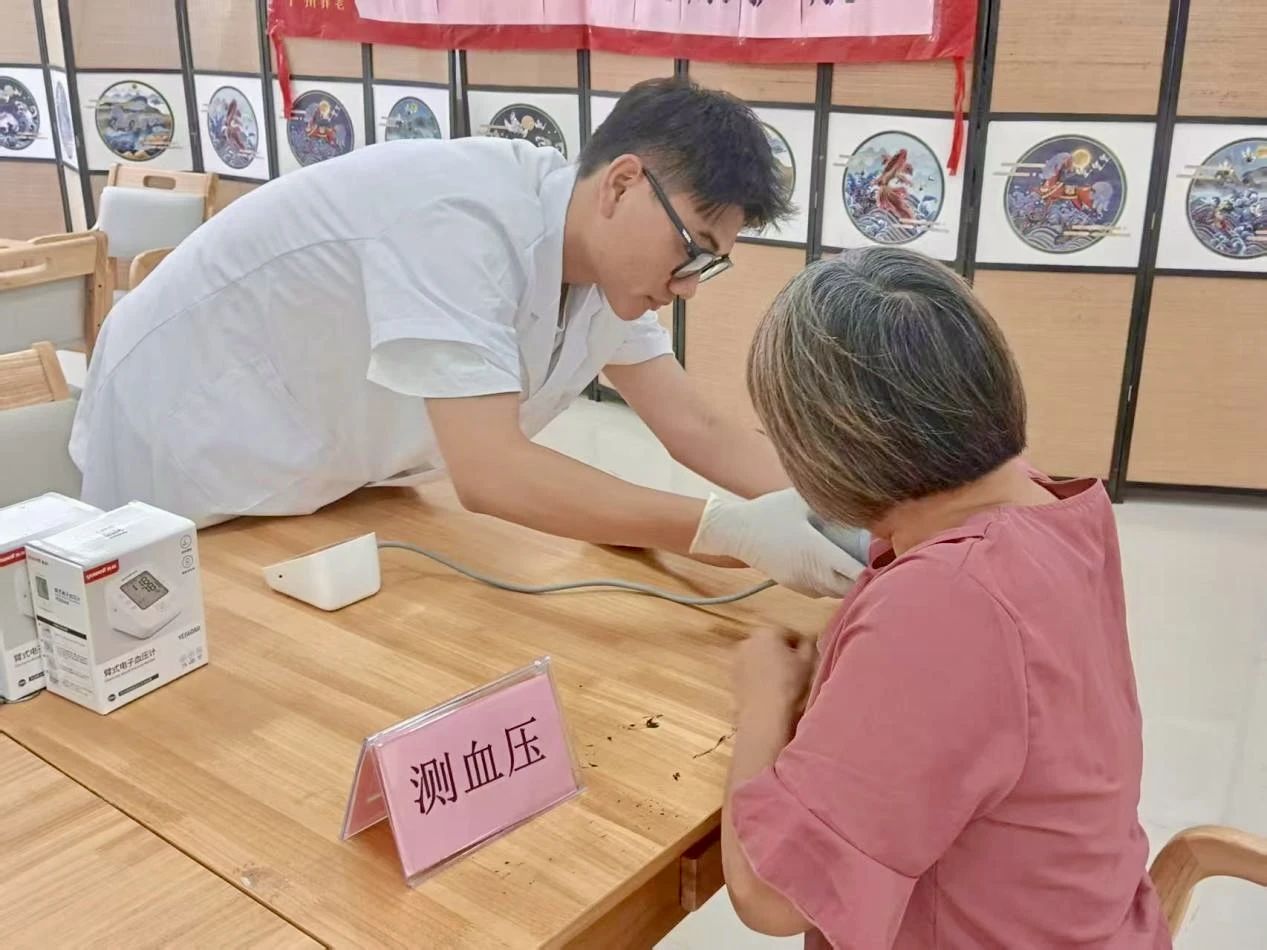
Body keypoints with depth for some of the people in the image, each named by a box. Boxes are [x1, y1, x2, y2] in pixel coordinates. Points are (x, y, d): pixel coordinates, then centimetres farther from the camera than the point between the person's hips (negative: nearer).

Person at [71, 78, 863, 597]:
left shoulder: (602, 260, -9)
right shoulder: (464, 218, -36)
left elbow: (698, 429, -8)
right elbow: (492, 474, -43)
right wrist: (731, 529, -43)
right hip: (185, 452, -7)